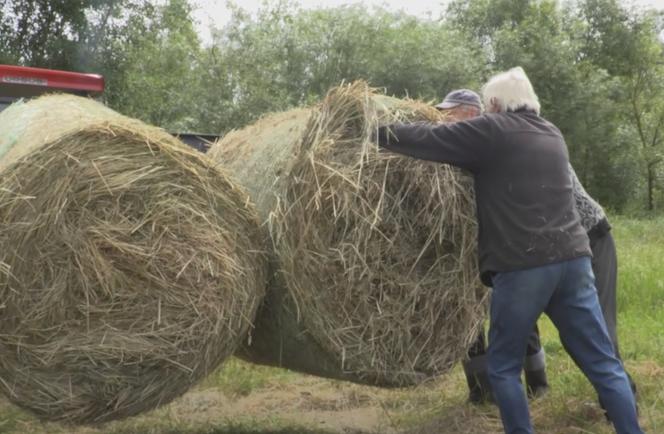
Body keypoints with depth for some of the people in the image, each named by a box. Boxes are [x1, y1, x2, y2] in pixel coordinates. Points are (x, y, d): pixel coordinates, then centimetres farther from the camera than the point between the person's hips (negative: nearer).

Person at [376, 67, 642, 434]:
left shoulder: (492, 130, -3)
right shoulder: (551, 134, 18)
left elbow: (427, 139, -3)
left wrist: (374, 132, 11)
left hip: (523, 266, -6)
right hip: (572, 258, 6)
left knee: (503, 367, 10)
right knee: (604, 364, 8)